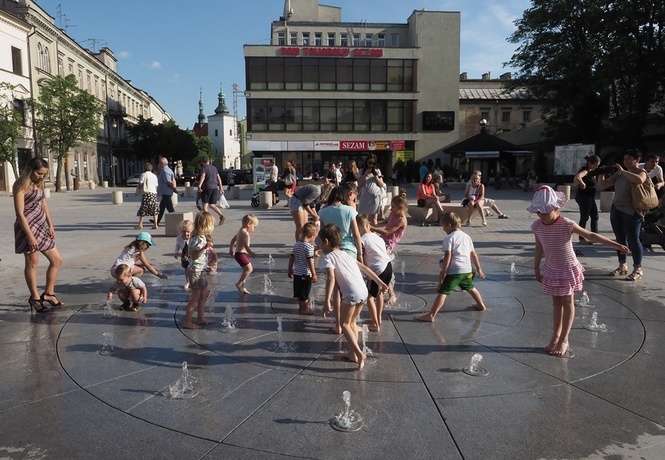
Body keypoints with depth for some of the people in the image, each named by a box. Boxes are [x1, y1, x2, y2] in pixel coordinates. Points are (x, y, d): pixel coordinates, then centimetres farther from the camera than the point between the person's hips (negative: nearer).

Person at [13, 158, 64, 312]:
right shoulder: (21, 186, -12)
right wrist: (30, 236, -20)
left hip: (42, 227, 8)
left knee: (57, 260, 9)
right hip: (28, 227, -8)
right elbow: (20, 214, -16)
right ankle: (34, 297, 15)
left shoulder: (39, 184, 12)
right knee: (32, 262, 1)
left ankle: (48, 293, 21)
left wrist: (51, 225, 11)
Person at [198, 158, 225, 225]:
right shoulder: (214, 167, 16)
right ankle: (221, 215, -10)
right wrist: (221, 187, 22)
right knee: (212, 205, 10)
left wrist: (199, 185, -26)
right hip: (215, 187, 6)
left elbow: (203, 176, -18)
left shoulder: (204, 167, -2)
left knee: (205, 204, 3)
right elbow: (218, 178, 16)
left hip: (207, 187, -5)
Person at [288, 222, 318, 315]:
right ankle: (305, 309, 17)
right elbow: (310, 262, -20)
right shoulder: (309, 246, -17)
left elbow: (291, 257, 9)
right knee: (305, 293, 6)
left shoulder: (296, 244, 5)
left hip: (296, 272, 7)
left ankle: (301, 307, 31)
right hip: (305, 274, -7)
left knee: (298, 293, 17)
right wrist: (314, 275, -15)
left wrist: (290, 270, 18)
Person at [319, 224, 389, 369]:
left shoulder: (328, 258, 1)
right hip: (364, 291, 7)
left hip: (351, 294, -7)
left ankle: (359, 353, -3)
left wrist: (327, 300, -22)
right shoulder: (346, 254, 24)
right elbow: (365, 268, 26)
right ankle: (353, 353, 26)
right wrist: (380, 282, 31)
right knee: (352, 322, 24)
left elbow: (331, 278, -16)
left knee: (344, 324, 10)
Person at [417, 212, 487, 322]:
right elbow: (473, 254, 19)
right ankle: (481, 305, 49)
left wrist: (443, 271, -14)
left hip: (454, 271, -7)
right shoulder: (467, 236, 15)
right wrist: (479, 269, 26)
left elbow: (448, 256, -14)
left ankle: (431, 315, -15)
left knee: (443, 292, -10)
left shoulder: (449, 238, -5)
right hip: (467, 269, 7)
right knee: (471, 288, 32)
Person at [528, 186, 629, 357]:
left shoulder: (567, 225, -22)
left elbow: (591, 236, -15)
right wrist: (536, 269, 10)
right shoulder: (537, 226, -9)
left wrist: (616, 245, -17)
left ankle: (564, 340, 17)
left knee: (567, 303, 7)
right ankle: (555, 336, 25)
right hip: (551, 270, 4)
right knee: (556, 303, 14)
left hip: (568, 270, -4)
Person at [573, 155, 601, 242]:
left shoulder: (590, 170, 9)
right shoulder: (585, 170, -19)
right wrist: (583, 184, -28)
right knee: (584, 217, -1)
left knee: (594, 216, 14)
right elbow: (577, 177, -41)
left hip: (590, 197, 10)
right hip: (584, 197, -10)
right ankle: (582, 238, 9)